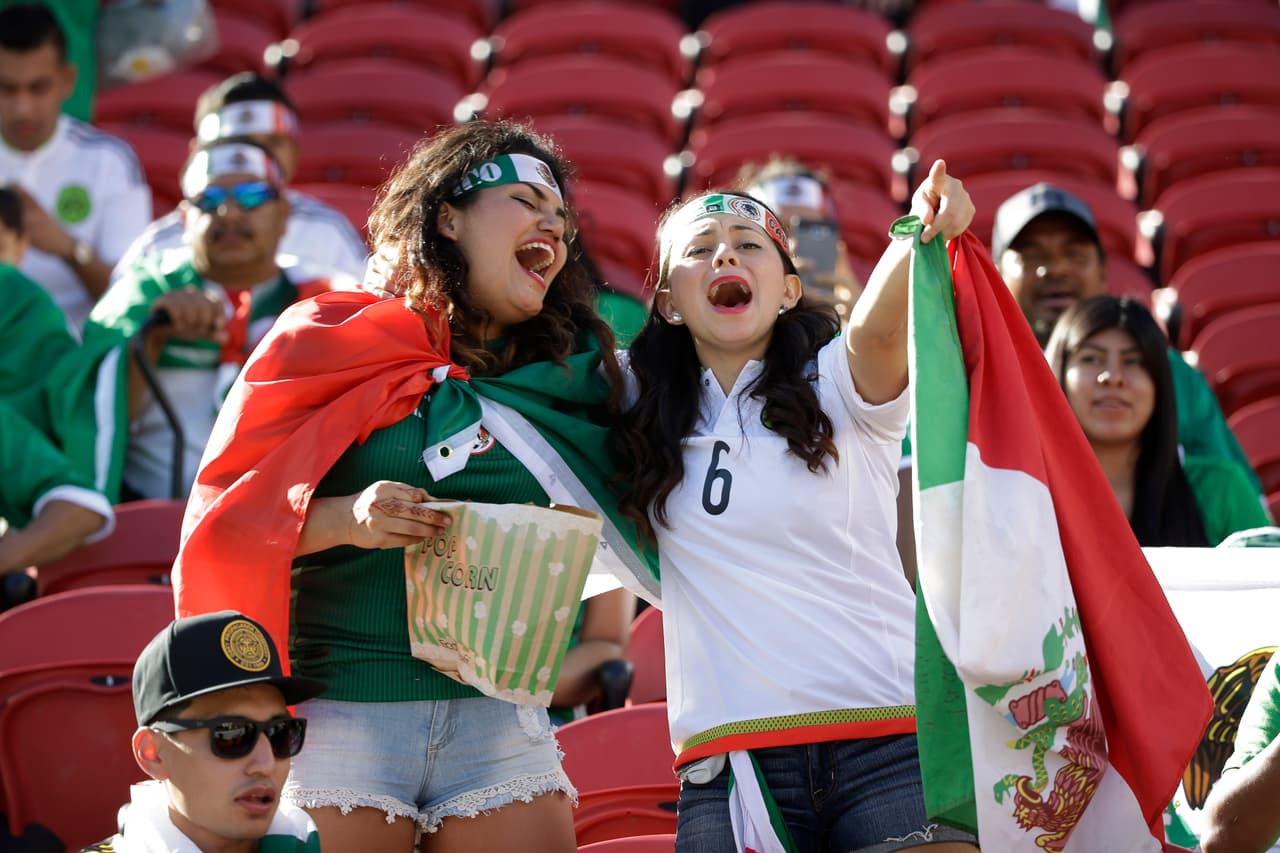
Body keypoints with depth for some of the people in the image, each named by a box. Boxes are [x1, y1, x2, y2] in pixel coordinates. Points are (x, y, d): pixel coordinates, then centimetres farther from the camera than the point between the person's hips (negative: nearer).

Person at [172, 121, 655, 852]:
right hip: (341, 707, -3)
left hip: (499, 716, 3)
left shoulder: (571, 368, 11)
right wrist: (343, 517, -19)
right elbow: (223, 511, -2)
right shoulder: (328, 341, 1)